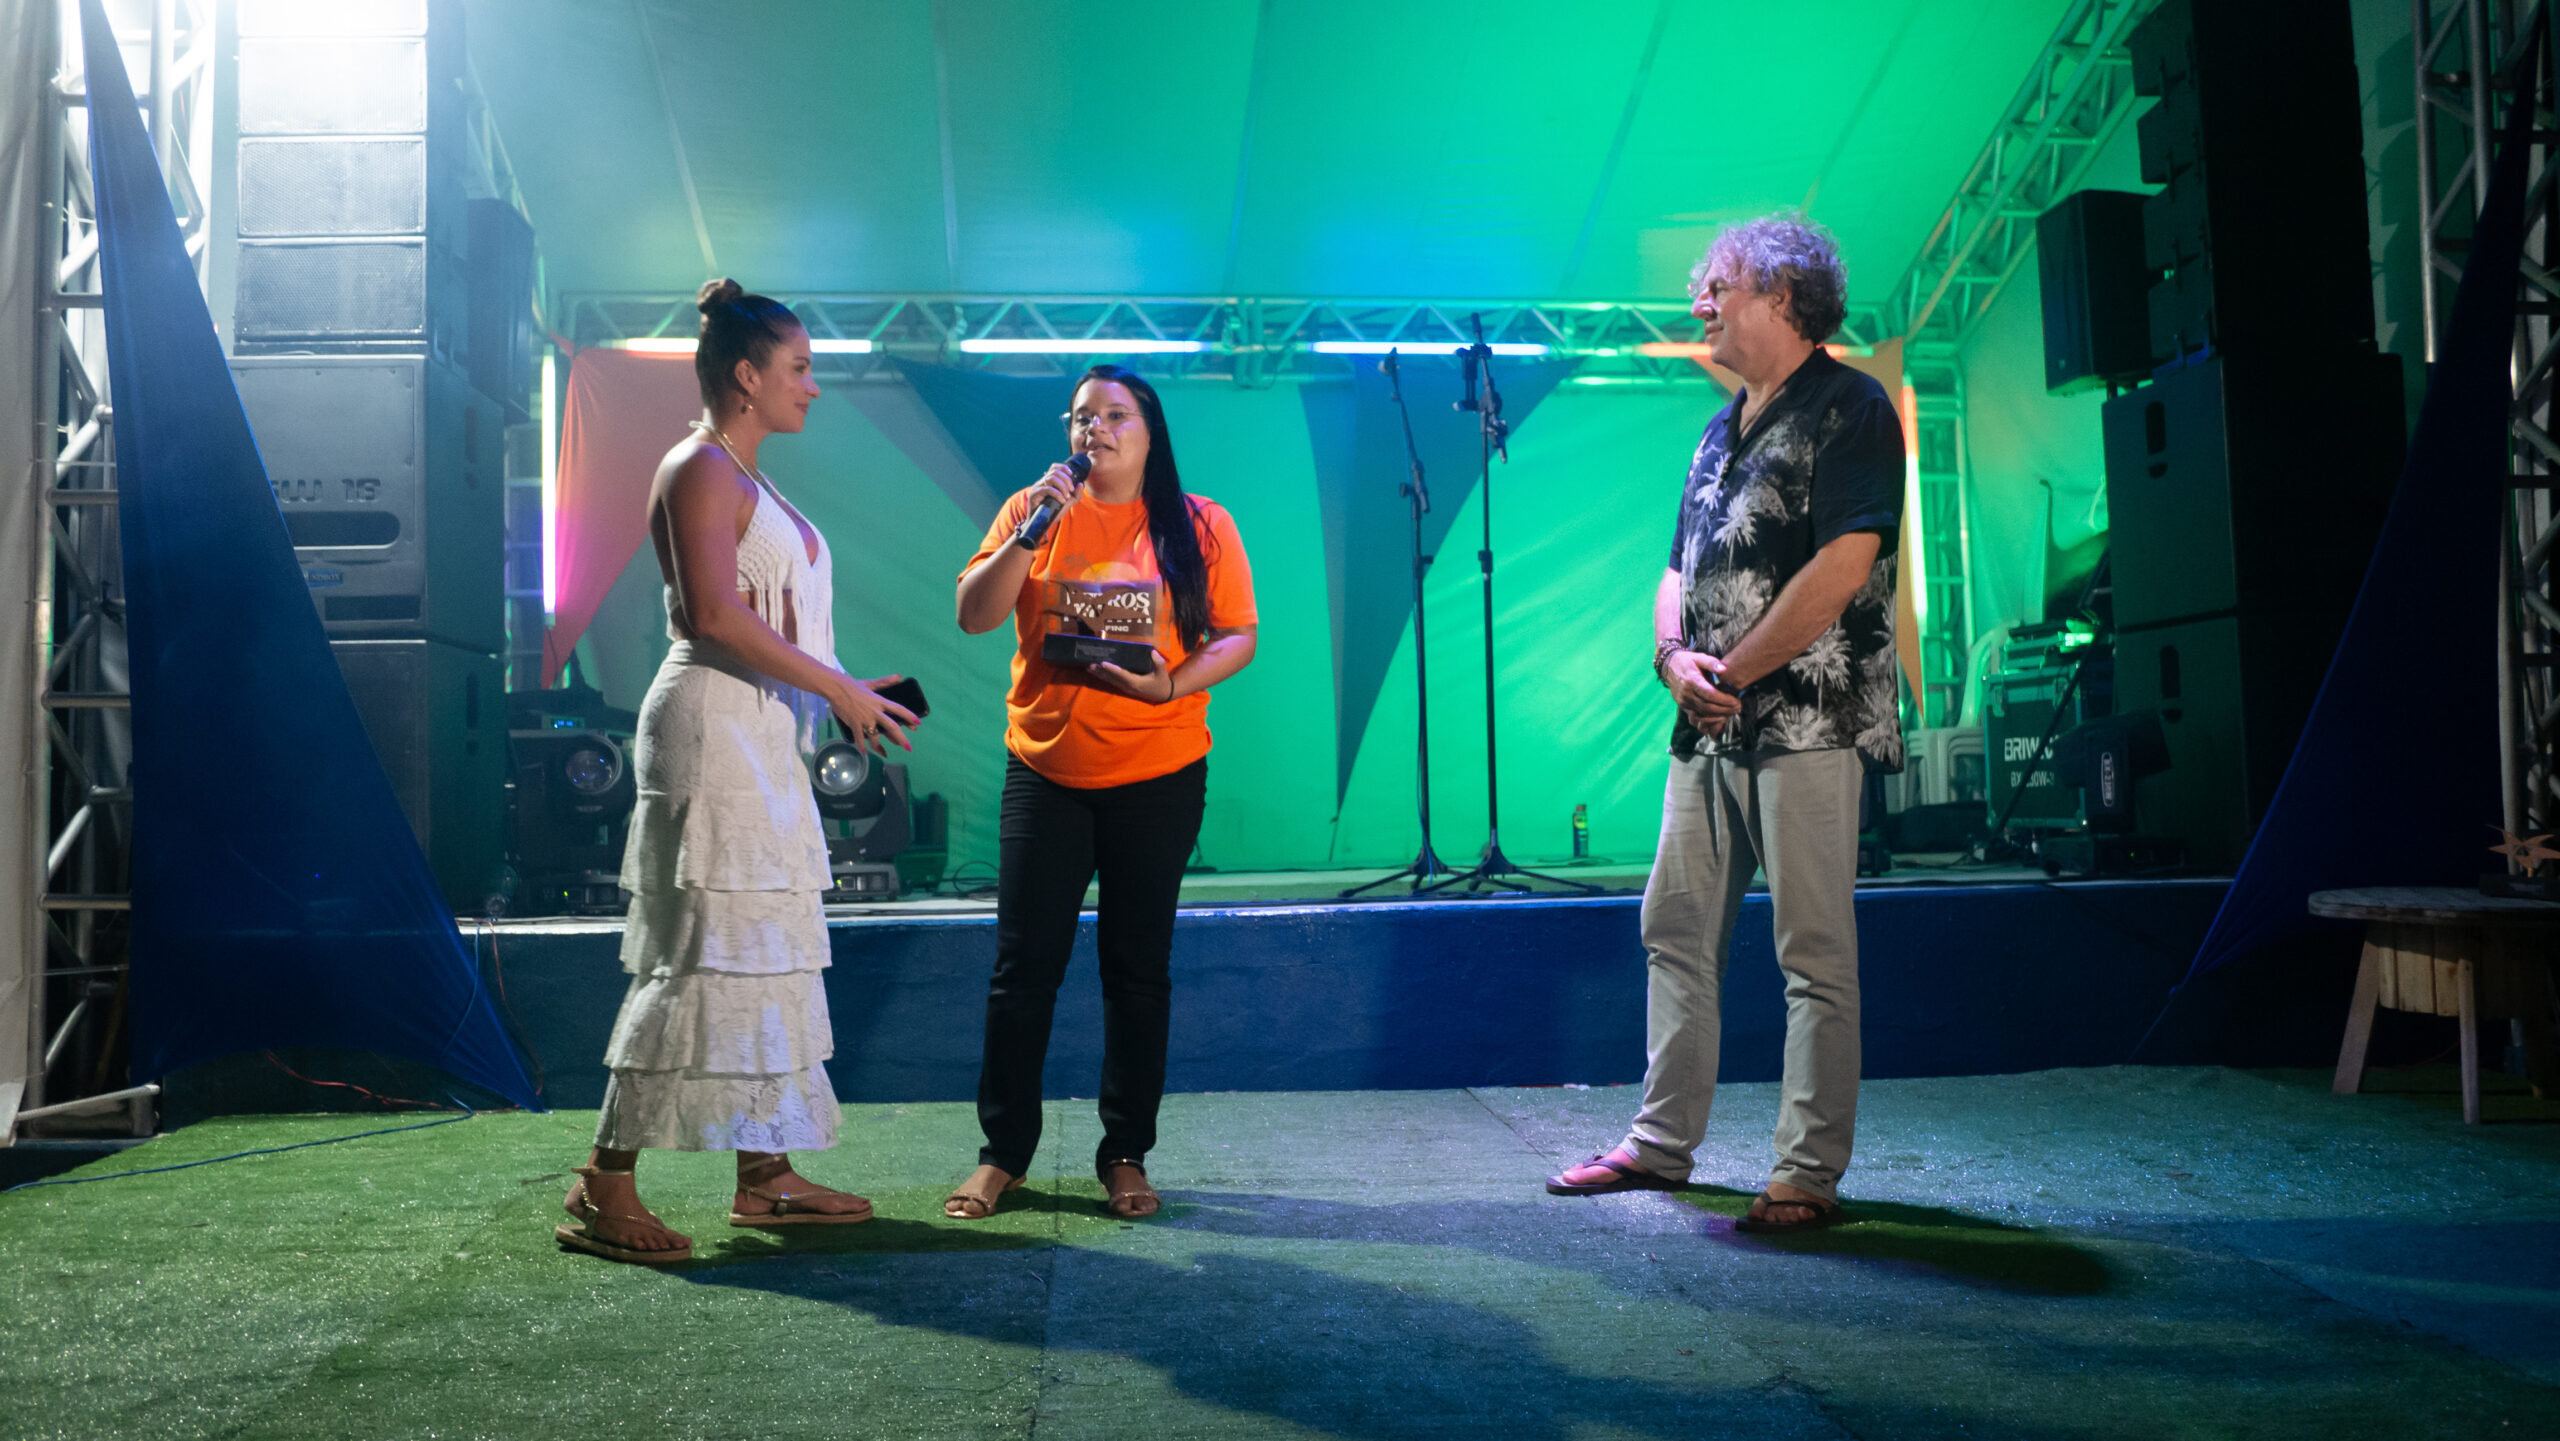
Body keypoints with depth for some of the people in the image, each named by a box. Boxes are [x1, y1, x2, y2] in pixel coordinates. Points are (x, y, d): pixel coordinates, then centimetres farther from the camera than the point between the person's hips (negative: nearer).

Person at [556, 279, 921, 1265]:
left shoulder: (745, 479, 20)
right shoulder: (700, 468, -9)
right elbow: (715, 613, -21)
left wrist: (846, 695, 9)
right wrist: (838, 689, -18)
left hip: (762, 738, 10)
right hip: (713, 730, -10)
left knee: (769, 949, 10)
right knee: (702, 951, -10)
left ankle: (765, 1177, 16)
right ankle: (606, 1185, -3)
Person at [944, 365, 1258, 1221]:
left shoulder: (1200, 525, 2)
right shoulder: (1033, 511, 4)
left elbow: (1237, 637, 0)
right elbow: (974, 615, -4)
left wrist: (1171, 685, -18)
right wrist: (1031, 531, -15)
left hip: (1158, 776, 0)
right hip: (1045, 772, 1)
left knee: (1138, 967, 7)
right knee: (1023, 965, 3)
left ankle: (1125, 1153, 20)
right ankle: (1002, 1152, 15)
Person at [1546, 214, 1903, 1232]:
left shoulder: (1850, 409, -5)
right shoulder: (1721, 431, 20)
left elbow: (1843, 565, -16)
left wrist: (1733, 669, -13)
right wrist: (1674, 657, -1)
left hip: (1807, 724, -8)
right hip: (1709, 727, 8)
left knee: (1814, 954, -2)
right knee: (1675, 929, 11)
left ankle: (1809, 1174, 5)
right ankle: (1663, 1141, 22)